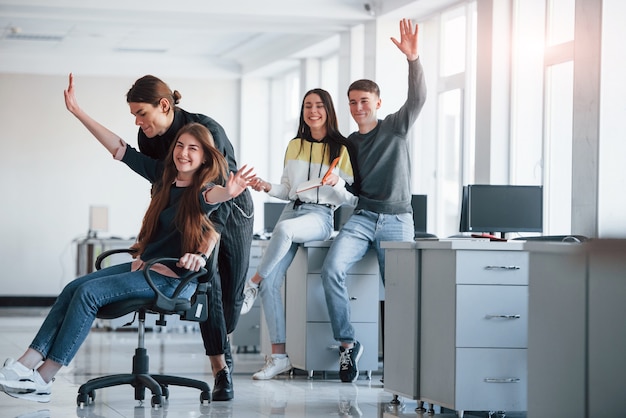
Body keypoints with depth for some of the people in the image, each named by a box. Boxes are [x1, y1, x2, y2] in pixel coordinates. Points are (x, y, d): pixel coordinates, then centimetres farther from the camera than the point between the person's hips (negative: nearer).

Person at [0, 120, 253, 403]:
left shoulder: (204, 189, -11)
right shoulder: (164, 175, 8)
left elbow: (212, 195, -35)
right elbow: (120, 149, 12)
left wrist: (228, 192, -61)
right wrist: (78, 113, 11)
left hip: (172, 279, -7)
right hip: (143, 265, 8)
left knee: (89, 292, -20)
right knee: (74, 287, -9)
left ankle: (43, 380, -19)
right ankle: (26, 364, -17)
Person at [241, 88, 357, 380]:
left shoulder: (341, 149, 2)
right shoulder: (295, 146, 15)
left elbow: (352, 199, 0)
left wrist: (336, 183, -19)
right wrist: (267, 188, 3)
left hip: (320, 216, -4)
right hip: (293, 210, 5)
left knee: (284, 228, -40)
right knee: (271, 280, -14)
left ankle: (252, 284, -21)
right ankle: (279, 356, -11)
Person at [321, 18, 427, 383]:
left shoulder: (396, 127, 8)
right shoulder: (348, 144, 17)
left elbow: (418, 98, -10)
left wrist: (413, 58, -24)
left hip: (397, 220, -2)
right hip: (361, 218, 2)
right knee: (332, 268, -24)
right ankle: (348, 344, -15)